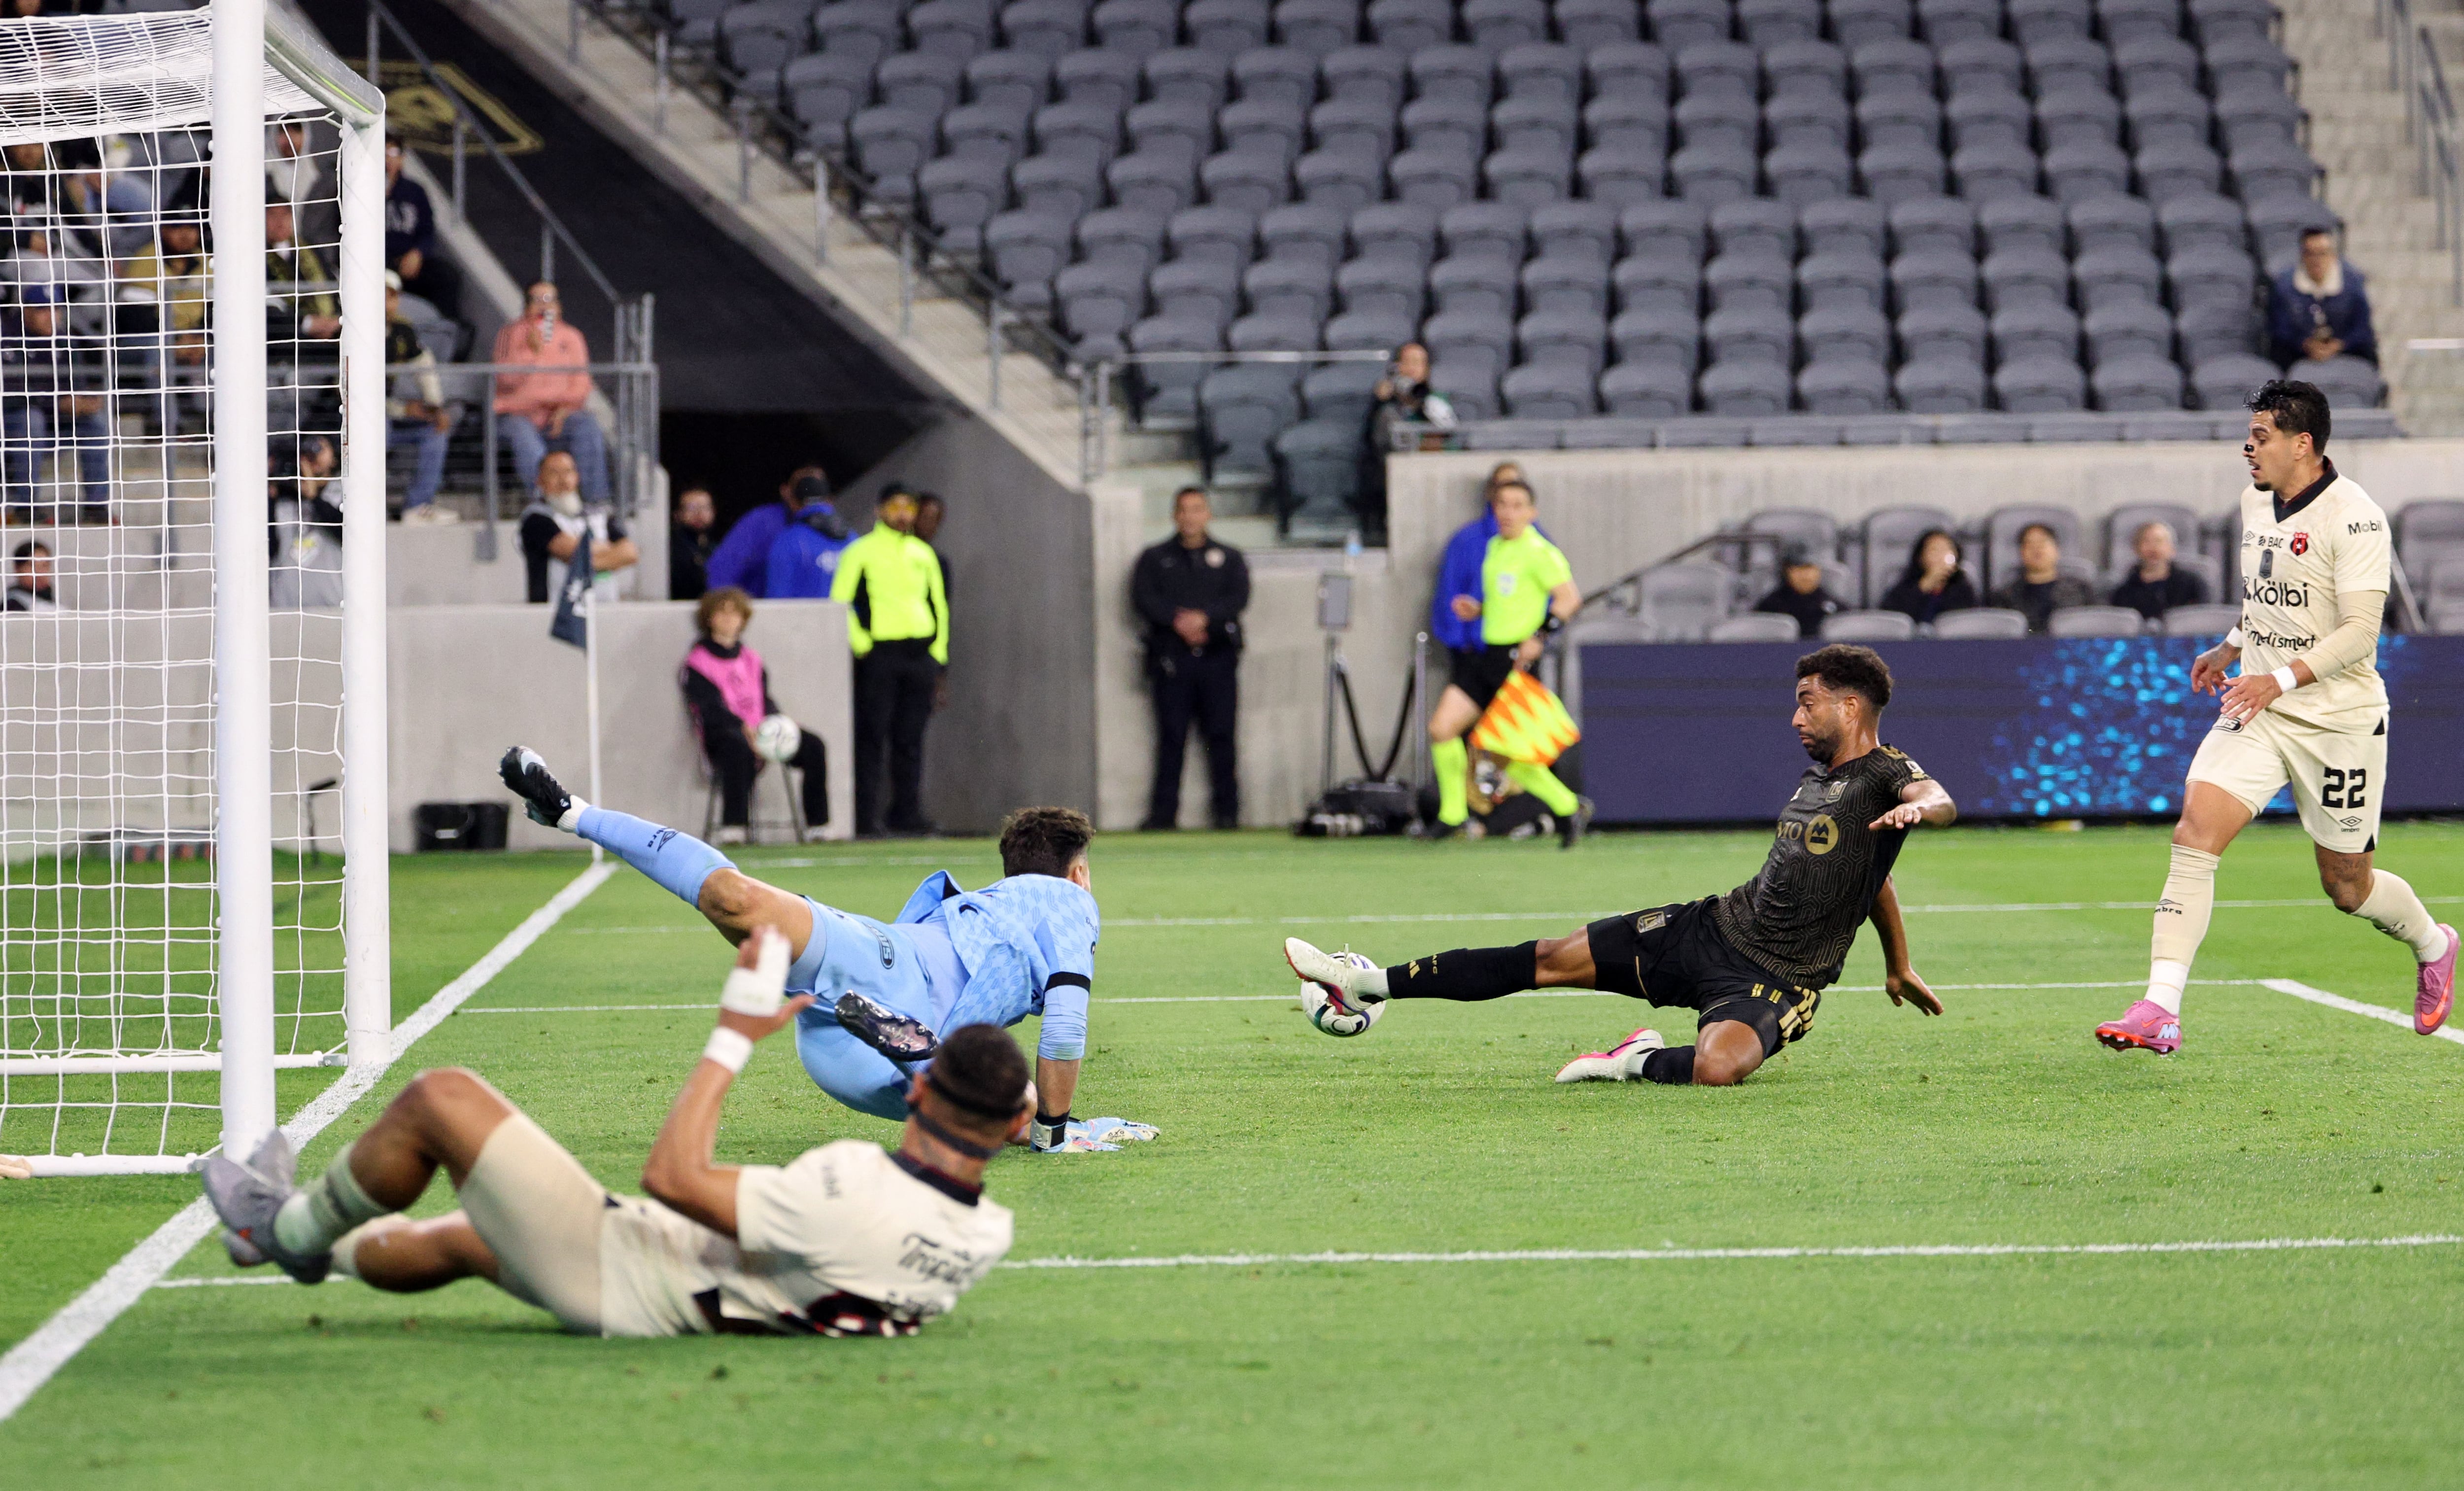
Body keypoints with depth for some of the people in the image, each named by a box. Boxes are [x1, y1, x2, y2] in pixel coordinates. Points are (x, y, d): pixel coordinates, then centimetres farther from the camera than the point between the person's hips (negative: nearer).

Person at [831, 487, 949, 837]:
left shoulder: (923, 554, 17)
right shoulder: (862, 551, 1)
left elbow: (939, 606, 21)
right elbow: (840, 601, -3)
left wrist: (938, 654, 14)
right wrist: (860, 643, -12)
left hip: (920, 653, 5)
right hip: (879, 653, -5)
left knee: (910, 739, 4)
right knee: (872, 736, -7)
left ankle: (907, 812, 9)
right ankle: (866, 818, -6)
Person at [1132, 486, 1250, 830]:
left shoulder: (1229, 558, 16)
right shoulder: (1154, 559, 15)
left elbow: (1239, 598, 1)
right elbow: (1143, 598, 0)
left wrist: (1205, 618, -15)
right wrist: (1178, 620, -14)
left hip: (1218, 658, 0)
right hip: (1171, 657, 0)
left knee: (1222, 736, -4)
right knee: (1171, 737, -5)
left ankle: (1226, 811, -2)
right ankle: (1163, 812, -5)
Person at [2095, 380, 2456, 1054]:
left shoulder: (2354, 517, -16)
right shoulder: (2255, 501, 8)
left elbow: (2360, 629, -21)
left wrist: (2281, 679, -29)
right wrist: (2232, 648, 14)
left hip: (2339, 723, -6)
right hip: (2258, 712, 6)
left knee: (2348, 887, 8)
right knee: (2194, 834, -16)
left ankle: (2432, 946, 42)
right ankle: (2160, 1010, -21)